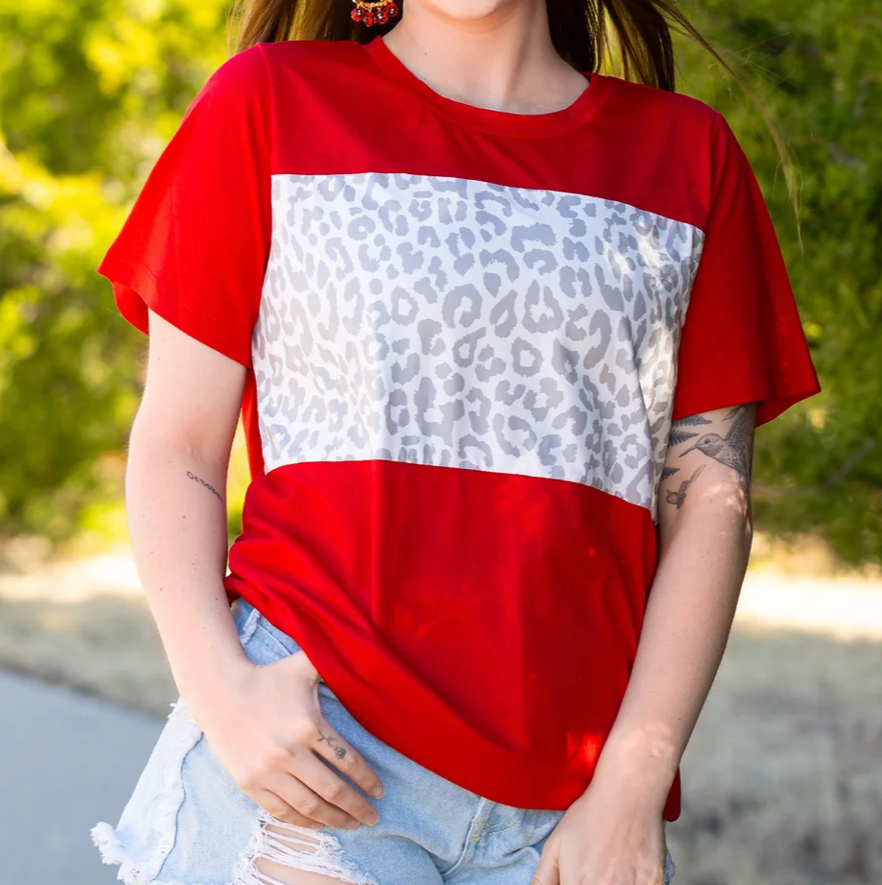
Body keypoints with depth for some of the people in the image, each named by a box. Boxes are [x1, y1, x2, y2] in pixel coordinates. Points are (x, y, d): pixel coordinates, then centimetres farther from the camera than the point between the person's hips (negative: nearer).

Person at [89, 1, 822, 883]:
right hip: (311, 758, -1)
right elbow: (175, 446, 5)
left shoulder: (686, 151, 11)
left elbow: (709, 498, 7)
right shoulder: (271, 100, 7)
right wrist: (220, 690, -10)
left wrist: (633, 787, -3)